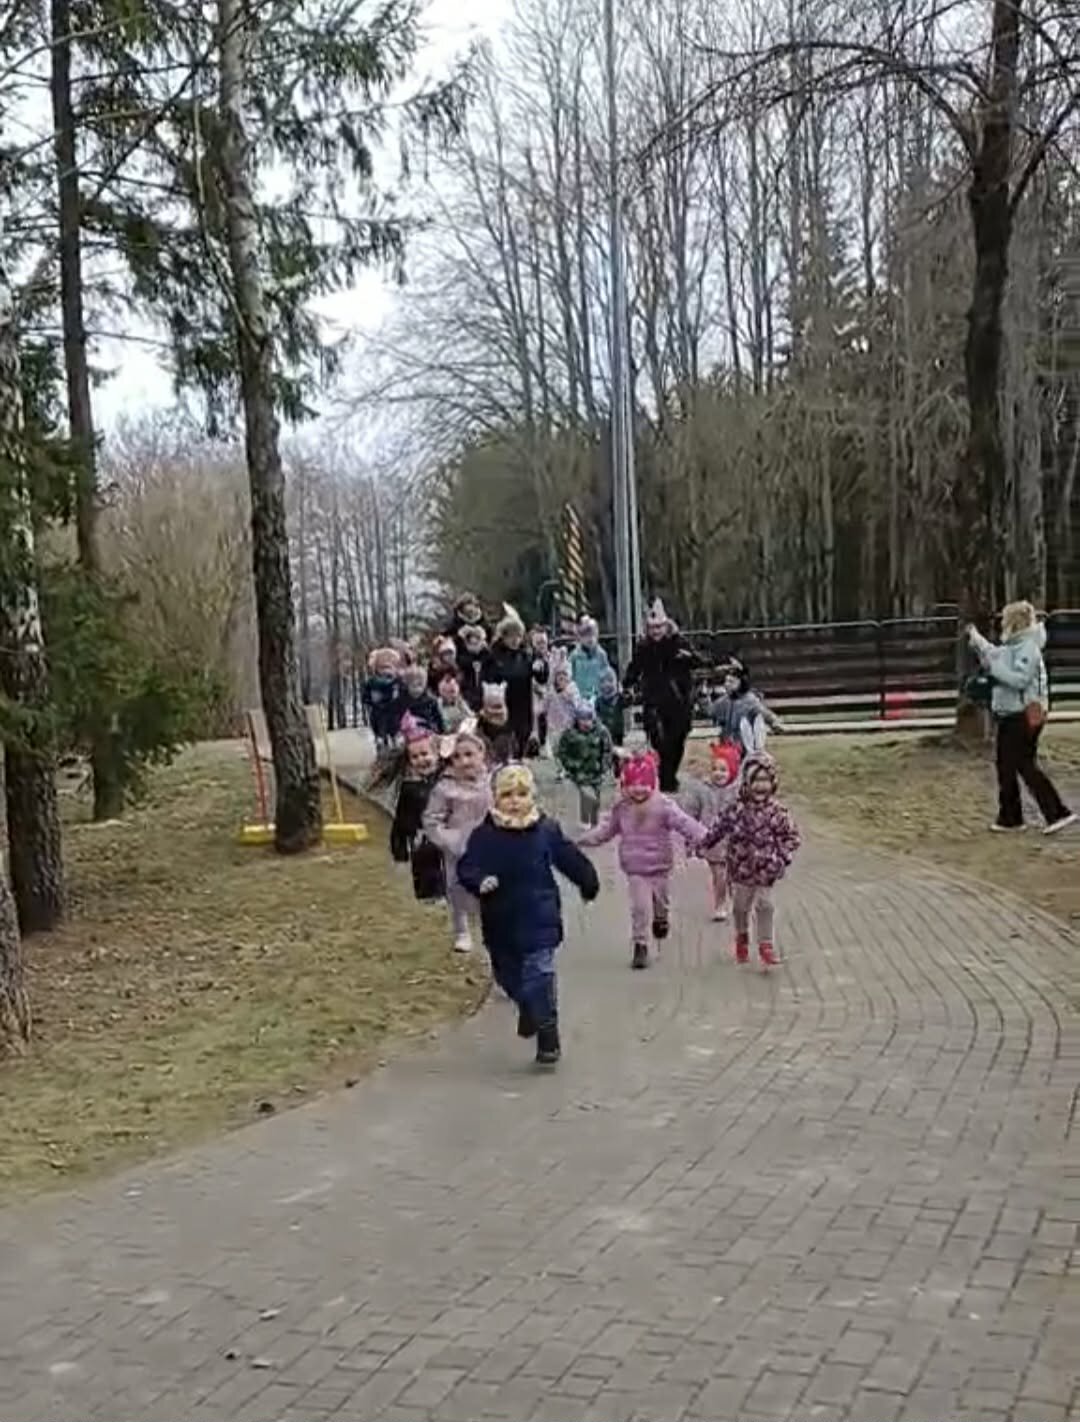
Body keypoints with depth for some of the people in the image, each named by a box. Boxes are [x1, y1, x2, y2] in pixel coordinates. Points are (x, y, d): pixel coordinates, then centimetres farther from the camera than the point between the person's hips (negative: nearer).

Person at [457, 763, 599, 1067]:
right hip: (500, 923, 2)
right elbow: (467, 867, -8)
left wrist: (589, 884, 19)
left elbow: (570, 859, 8)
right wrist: (479, 882, -28)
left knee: (539, 977, -6)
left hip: (539, 922, -2)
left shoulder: (547, 830, -5)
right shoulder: (484, 835, -6)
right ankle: (528, 1009, 47)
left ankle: (548, 1038, 5)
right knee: (507, 976, 17)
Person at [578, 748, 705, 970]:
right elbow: (606, 829, 6)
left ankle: (661, 920, 52)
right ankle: (640, 945, 7)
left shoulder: (664, 806, -13)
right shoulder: (621, 809, -3)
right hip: (635, 869, 0)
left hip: (660, 866, 0)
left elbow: (685, 823, -20)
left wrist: (703, 837, -33)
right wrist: (584, 840, 1)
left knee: (661, 902, 19)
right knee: (640, 907, -5)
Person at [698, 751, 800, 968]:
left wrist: (784, 857, -13)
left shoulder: (777, 811, -10)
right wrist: (703, 847, 4)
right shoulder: (736, 810, -11)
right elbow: (718, 829, 1)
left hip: (766, 871, -1)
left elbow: (791, 836, -2)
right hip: (741, 869, 1)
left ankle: (766, 946, 12)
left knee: (765, 906, 0)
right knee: (741, 907, 17)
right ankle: (742, 937, 41)